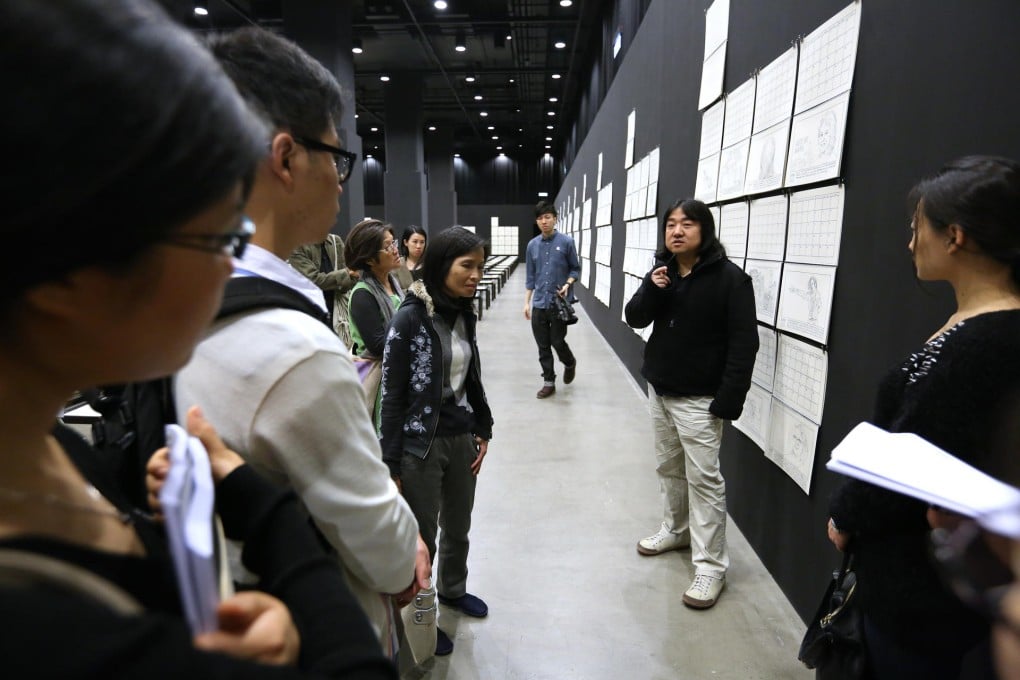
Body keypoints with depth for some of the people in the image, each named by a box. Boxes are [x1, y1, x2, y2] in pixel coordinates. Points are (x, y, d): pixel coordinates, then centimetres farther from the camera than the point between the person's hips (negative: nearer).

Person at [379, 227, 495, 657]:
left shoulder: (464, 314, 2)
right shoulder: (410, 318, -17)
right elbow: (392, 395, -14)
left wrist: (484, 429, 10)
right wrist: (391, 465, -13)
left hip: (462, 437, 6)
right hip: (420, 444, -6)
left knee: (458, 526, 22)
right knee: (421, 537, 10)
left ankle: (453, 590, 48)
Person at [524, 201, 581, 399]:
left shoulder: (566, 242, -5)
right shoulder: (532, 245, 5)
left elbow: (575, 268, 3)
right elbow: (530, 276, 10)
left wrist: (567, 284, -16)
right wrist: (527, 302, 7)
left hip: (559, 303, -3)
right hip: (539, 304, 3)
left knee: (557, 341, 3)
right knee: (543, 346, 7)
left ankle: (570, 364, 35)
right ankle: (549, 382, 20)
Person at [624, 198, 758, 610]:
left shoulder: (730, 278, -12)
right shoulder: (661, 272, 7)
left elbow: (743, 344, -15)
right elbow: (635, 320, 4)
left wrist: (728, 401, -20)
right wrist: (651, 290, -16)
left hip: (699, 398, -6)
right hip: (659, 390, 7)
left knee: (704, 478, -2)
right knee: (669, 467, 18)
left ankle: (711, 565, 10)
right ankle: (676, 530, 38)